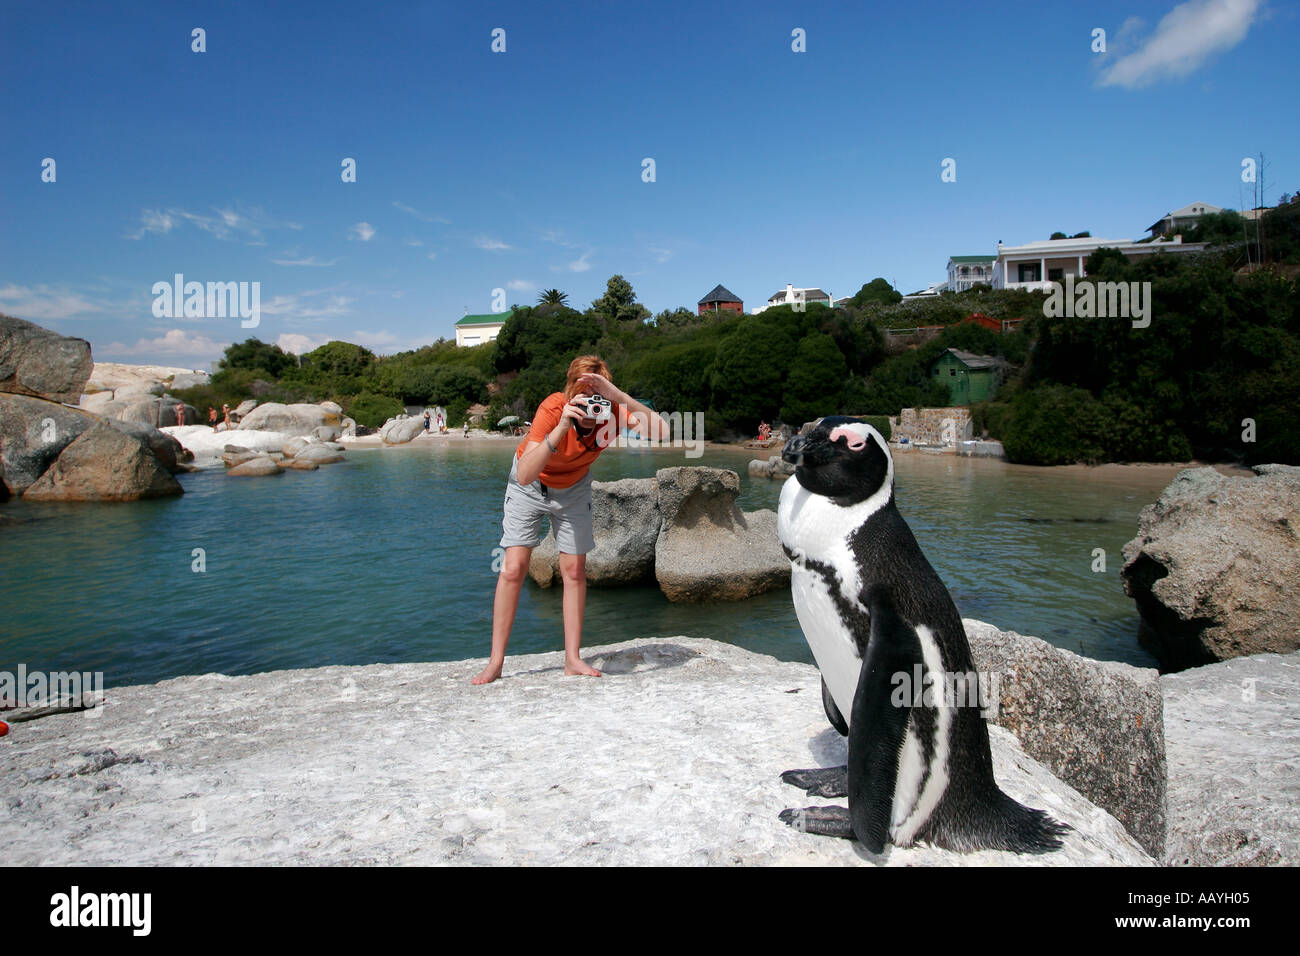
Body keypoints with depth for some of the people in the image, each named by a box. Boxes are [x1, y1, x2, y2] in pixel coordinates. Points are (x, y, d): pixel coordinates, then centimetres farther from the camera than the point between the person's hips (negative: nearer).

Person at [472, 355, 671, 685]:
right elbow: (525, 476, -45)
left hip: (573, 488, 3)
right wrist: (561, 428, -55)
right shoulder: (553, 409, -37)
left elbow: (662, 432, -45)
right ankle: (495, 662, 1)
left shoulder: (613, 410, -29)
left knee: (574, 571, 0)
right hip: (530, 484, -2)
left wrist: (619, 396, -53)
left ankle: (572, 659, 11)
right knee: (513, 569, -8)